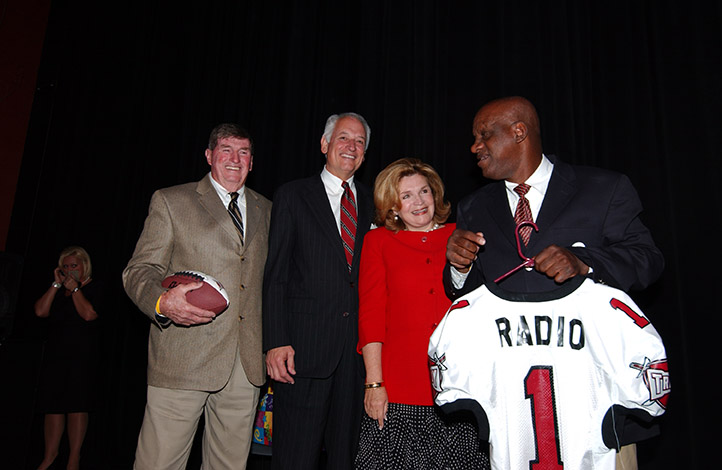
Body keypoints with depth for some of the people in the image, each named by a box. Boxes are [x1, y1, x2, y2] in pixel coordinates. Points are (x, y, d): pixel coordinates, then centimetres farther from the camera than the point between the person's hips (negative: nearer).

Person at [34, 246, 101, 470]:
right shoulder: (57, 289, 17)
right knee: (53, 407, 7)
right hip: (54, 355, 5)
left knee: (77, 407, -3)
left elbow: (89, 314, -15)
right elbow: (40, 311, 1)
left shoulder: (94, 289, 1)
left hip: (82, 357, -5)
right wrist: (57, 284, 0)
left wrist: (75, 288, -8)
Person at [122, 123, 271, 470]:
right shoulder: (170, 201, 5)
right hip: (182, 362, -3)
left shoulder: (266, 211, 16)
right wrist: (163, 302, -21)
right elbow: (139, 271, 1)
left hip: (248, 363, 4)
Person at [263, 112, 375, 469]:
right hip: (305, 346, -3)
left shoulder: (372, 203, 13)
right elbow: (276, 274, -2)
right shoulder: (293, 196, 4)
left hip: (358, 347, 4)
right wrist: (276, 342, -10)